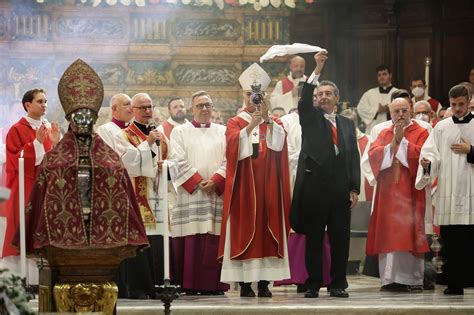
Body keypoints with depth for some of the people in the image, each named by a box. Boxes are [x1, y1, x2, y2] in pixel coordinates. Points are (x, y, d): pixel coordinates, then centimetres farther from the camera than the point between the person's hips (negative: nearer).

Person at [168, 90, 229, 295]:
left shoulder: (223, 132, 16)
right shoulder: (180, 132, 11)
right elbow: (178, 161, 0)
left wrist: (215, 181, -10)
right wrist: (198, 182, -11)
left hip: (218, 193, 2)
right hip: (190, 194, -2)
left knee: (216, 240, -3)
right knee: (192, 240, -7)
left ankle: (214, 284, -2)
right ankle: (191, 285, -7)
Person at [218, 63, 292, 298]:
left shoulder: (274, 122, 15)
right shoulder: (235, 123, 9)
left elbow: (279, 142, -6)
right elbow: (234, 146, -10)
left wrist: (267, 120, -17)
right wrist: (251, 125, -20)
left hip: (267, 185, 2)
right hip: (244, 186, -2)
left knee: (267, 229, -3)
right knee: (244, 229, -6)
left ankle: (264, 282, -1)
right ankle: (245, 283, -4)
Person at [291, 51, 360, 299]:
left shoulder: (347, 124, 16)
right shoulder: (310, 118, 9)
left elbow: (354, 157, 12)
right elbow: (304, 101, -12)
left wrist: (354, 189, 3)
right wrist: (317, 71, -19)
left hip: (340, 189, 2)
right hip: (314, 187, -2)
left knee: (340, 239, 3)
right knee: (314, 239, 1)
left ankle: (338, 284, 10)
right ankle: (313, 285, 5)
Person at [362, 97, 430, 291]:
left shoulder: (420, 133, 4)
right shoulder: (383, 134, 16)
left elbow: (420, 155, -11)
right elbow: (372, 154, 2)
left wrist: (402, 140, -8)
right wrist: (392, 144, -8)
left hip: (410, 192, -3)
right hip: (387, 193, 3)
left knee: (408, 234, -7)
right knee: (389, 233, -2)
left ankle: (413, 279, -3)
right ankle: (390, 278, -2)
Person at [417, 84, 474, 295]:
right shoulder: (441, 128, 13)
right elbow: (432, 152, 3)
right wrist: (427, 162, -17)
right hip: (448, 194, 2)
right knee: (451, 242, 0)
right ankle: (454, 283, 5)